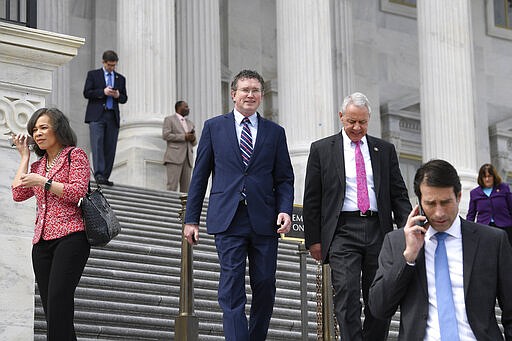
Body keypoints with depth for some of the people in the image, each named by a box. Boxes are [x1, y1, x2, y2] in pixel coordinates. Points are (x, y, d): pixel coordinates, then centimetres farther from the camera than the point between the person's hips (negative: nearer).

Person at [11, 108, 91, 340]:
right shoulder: (38, 165, 24)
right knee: (50, 307, 0)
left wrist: (42, 182, -8)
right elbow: (18, 194, 11)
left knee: (58, 300, -22)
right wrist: (24, 157, 17)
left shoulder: (75, 155, 5)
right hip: (42, 241, 7)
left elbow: (78, 191, -8)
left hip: (70, 236, -7)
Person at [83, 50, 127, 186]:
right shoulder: (93, 74, 9)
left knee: (110, 148, -1)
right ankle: (99, 174, -26)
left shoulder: (120, 78, 18)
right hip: (97, 116, -4)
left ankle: (105, 177, 1)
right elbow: (86, 93, 0)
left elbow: (124, 98, 19)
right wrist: (103, 92, -13)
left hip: (112, 117, 4)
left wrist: (118, 95, -4)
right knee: (97, 144, -17)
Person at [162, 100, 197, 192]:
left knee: (185, 188, -1)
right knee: (172, 187, -14)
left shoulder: (190, 123, 25)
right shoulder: (169, 119, 7)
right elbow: (165, 135, -7)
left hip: (187, 158, 6)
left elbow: (194, 143, 24)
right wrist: (184, 137, -12)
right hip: (174, 157, -6)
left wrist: (193, 139, -1)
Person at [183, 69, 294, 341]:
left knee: (265, 287, 4)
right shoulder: (214, 127, 9)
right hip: (228, 220, -2)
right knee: (232, 289, -8)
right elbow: (199, 176, 9)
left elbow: (284, 178, 12)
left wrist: (285, 210, -6)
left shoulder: (275, 132, 12)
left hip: (264, 220, 2)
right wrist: (191, 219, 5)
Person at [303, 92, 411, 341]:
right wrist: (313, 240, 1)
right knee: (347, 297, -15)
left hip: (378, 230, 3)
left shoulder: (385, 150, 13)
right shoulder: (322, 149, 7)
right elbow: (312, 199, 6)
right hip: (343, 231, -3)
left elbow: (399, 195, 12)